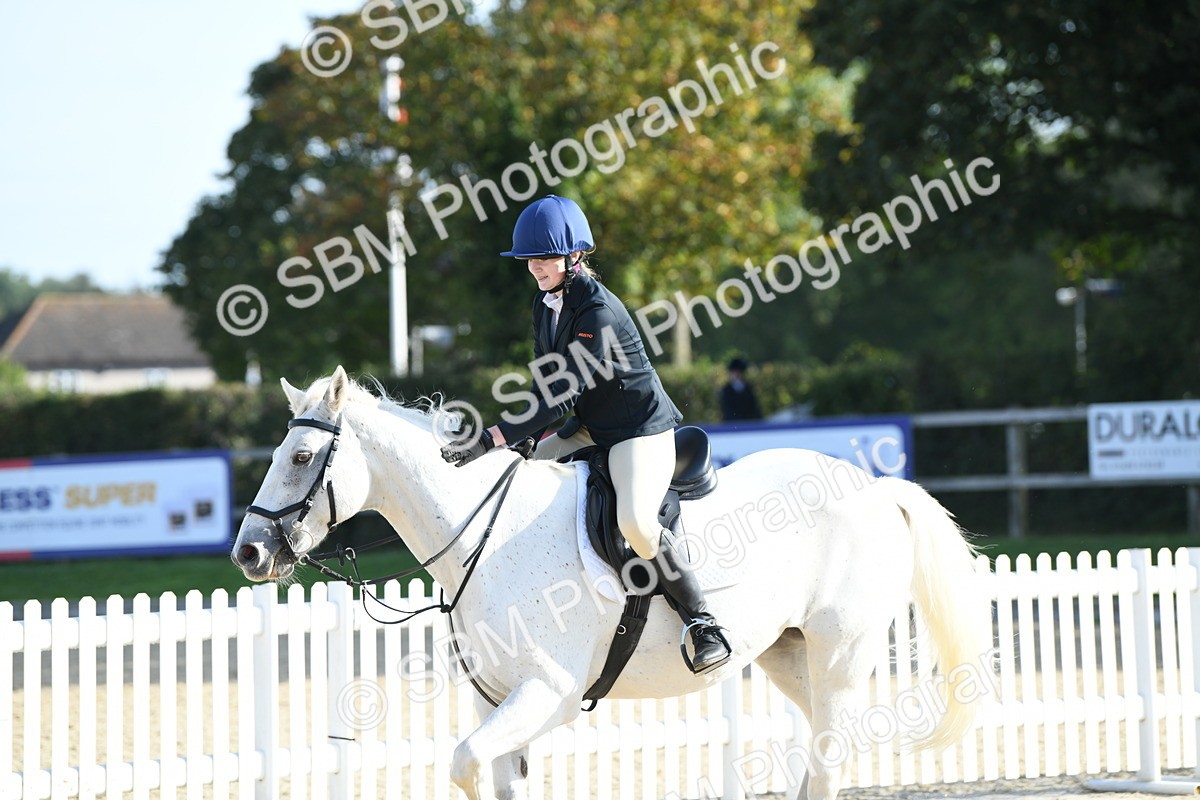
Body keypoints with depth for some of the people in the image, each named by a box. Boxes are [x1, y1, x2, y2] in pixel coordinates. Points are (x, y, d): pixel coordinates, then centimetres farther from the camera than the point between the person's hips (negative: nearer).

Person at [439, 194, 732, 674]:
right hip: (589, 428, 10)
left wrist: (494, 439, -31)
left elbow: (565, 393, -28)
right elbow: (548, 385, 12)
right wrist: (528, 444, -2)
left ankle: (703, 623, -20)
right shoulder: (545, 304, 4)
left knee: (634, 519, -32)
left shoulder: (598, 310, -24)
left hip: (641, 430, -10)